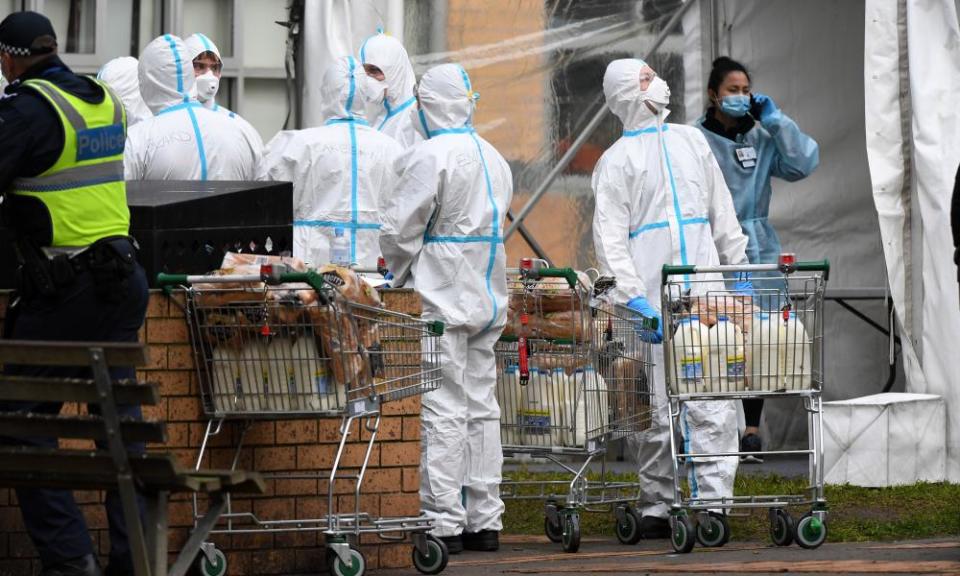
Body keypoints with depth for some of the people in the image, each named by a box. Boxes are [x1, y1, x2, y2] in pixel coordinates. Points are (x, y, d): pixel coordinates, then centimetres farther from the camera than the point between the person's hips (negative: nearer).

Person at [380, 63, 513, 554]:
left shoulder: (430, 156, -14)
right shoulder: (493, 158, 11)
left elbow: (399, 228, -14)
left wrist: (399, 275, 5)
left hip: (440, 296, -8)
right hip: (487, 293, 8)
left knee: (443, 408, -6)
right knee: (481, 405, 11)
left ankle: (443, 522, -7)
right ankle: (484, 521, 13)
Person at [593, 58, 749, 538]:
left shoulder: (691, 142, 19)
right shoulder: (617, 160, 3)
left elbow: (723, 215, 24)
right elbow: (609, 238, -5)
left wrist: (739, 271, 16)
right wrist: (633, 298, -16)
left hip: (705, 295, 4)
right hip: (653, 302, -4)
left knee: (713, 406, -5)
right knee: (655, 409, -1)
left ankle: (712, 502, -6)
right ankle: (656, 507, 7)